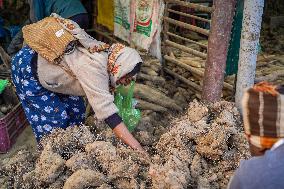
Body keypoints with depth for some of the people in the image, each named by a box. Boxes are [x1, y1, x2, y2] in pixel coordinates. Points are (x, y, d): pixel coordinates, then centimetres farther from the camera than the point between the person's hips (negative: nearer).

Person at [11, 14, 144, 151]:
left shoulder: (104, 52, -9)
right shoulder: (94, 69, -36)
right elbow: (108, 113, -41)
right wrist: (138, 149, -42)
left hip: (44, 61, 9)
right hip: (27, 69, -9)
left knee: (75, 107, 9)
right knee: (54, 117, -6)